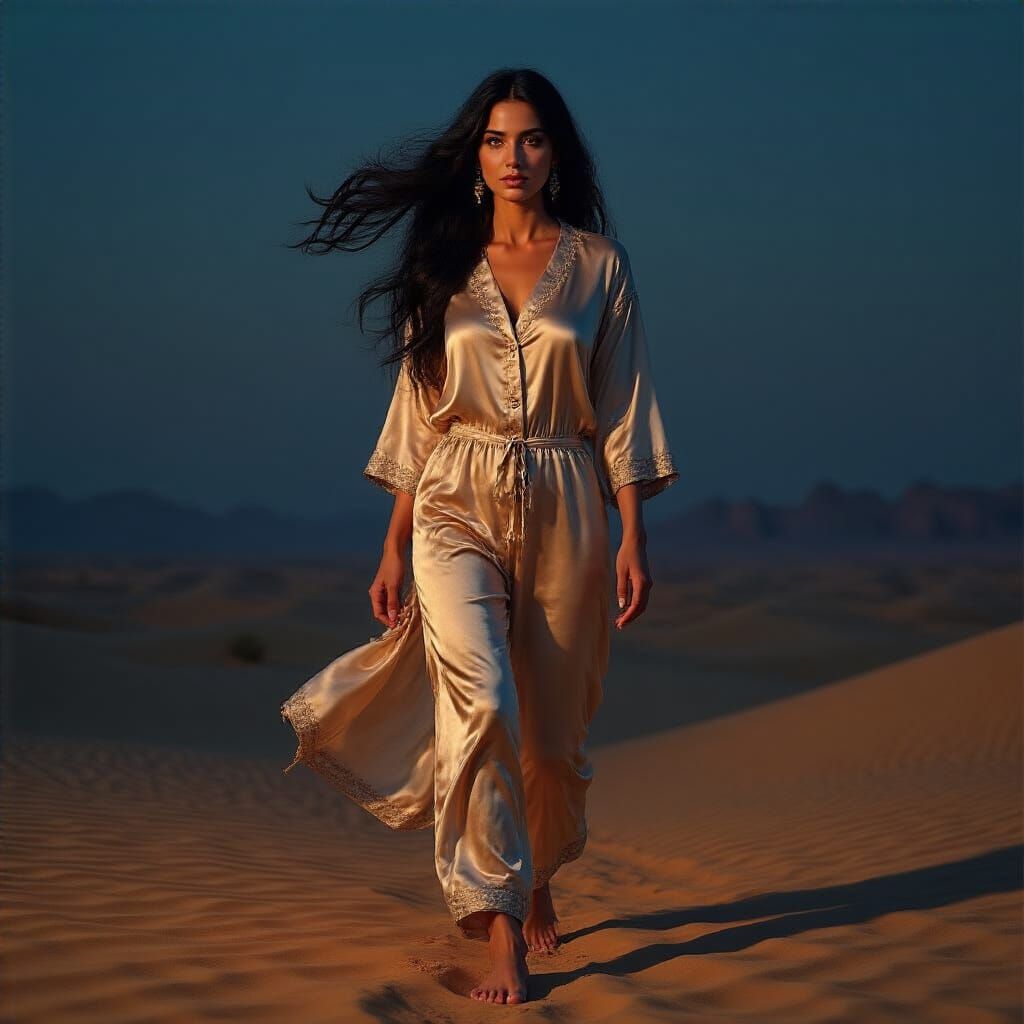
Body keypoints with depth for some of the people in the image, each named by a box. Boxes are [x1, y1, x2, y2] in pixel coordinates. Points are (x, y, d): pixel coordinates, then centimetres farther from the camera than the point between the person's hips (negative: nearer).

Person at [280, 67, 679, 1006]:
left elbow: (624, 410, 4)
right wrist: (394, 549, 7)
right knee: (482, 705, -19)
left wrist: (633, 537, -4)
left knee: (551, 728, 7)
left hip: (563, 512, 0)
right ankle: (502, 936, -18)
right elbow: (419, 409, 10)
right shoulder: (447, 265, 8)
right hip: (458, 507, 0)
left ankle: (538, 879, 37)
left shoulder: (598, 263, 5)